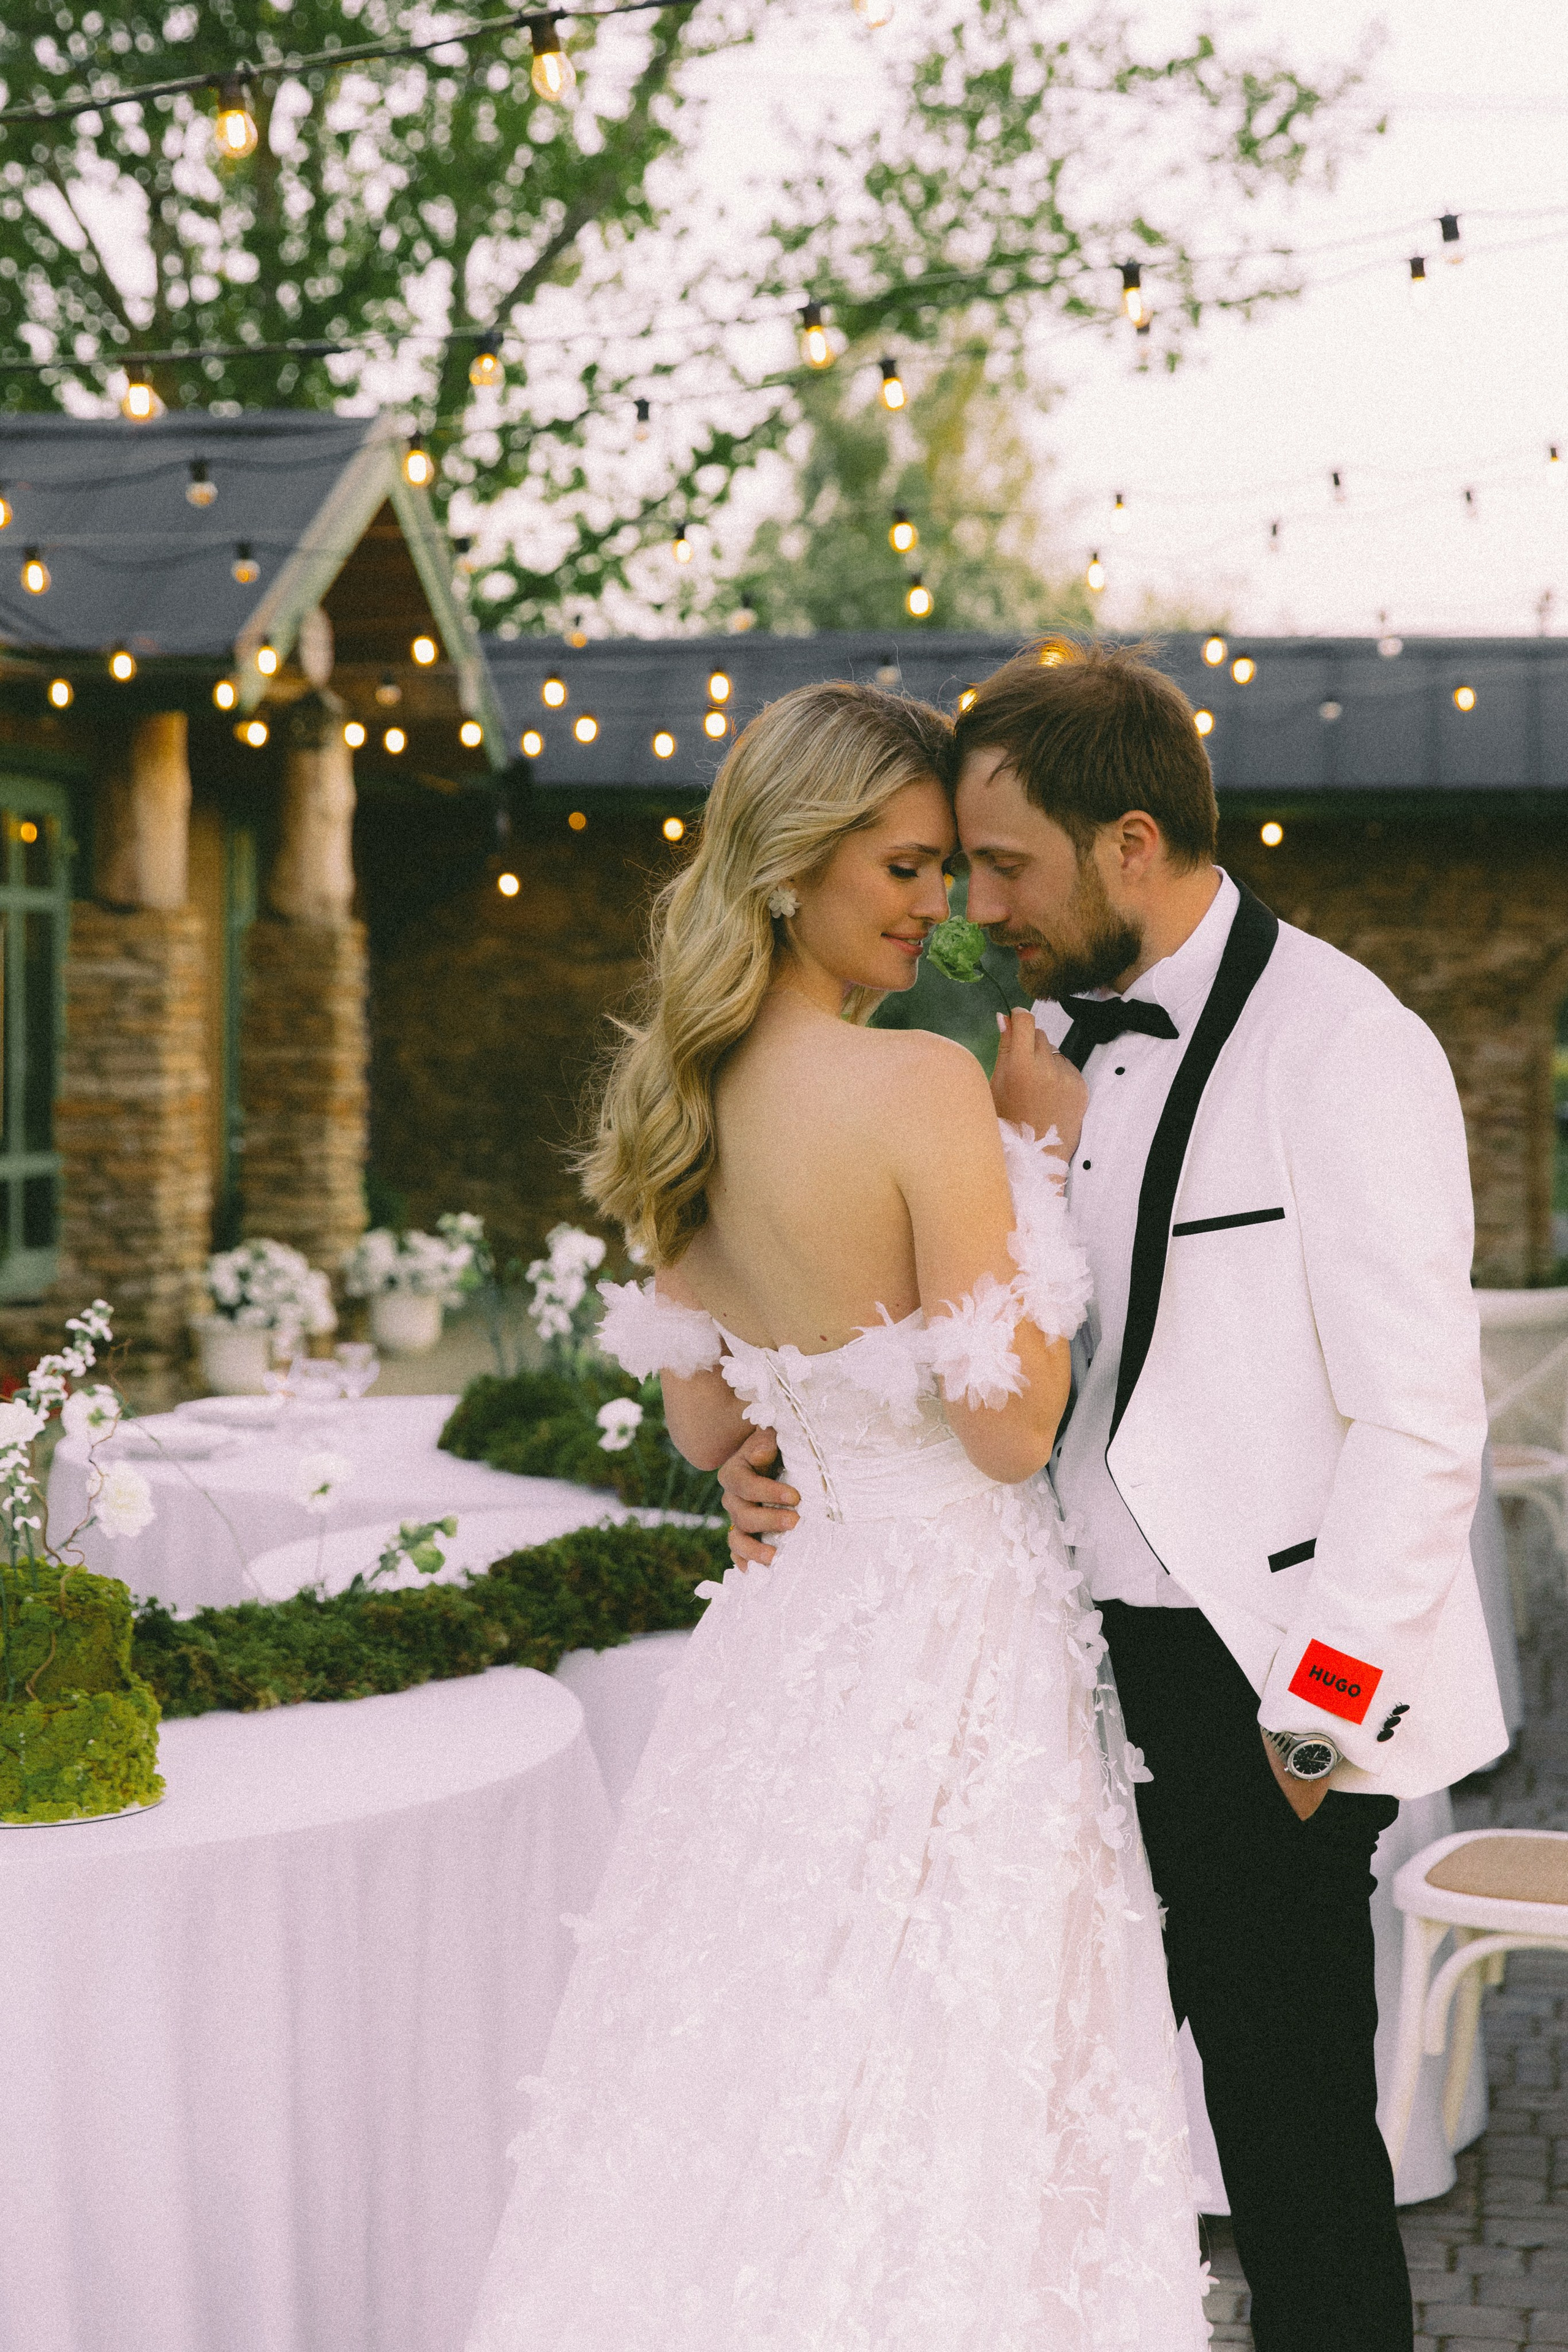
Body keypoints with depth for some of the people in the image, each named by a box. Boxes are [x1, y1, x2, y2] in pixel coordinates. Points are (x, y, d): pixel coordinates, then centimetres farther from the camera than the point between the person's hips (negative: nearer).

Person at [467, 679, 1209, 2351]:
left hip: (782, 1626, 8)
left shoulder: (692, 1097, 4)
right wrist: (1042, 1164, -9)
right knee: (935, 2105, 4)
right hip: (945, 1631, -8)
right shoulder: (925, 1085, -19)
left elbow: (703, 1424, 11)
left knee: (765, 2075, 17)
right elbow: (1012, 1428, -17)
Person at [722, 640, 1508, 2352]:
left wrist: (1322, 1714, -16)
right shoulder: (1053, 1039, 9)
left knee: (1297, 2146, 4)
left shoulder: (1343, 1045, -13)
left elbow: (1420, 1420, -16)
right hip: (1080, 1661, 7)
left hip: (1264, 1706, -7)